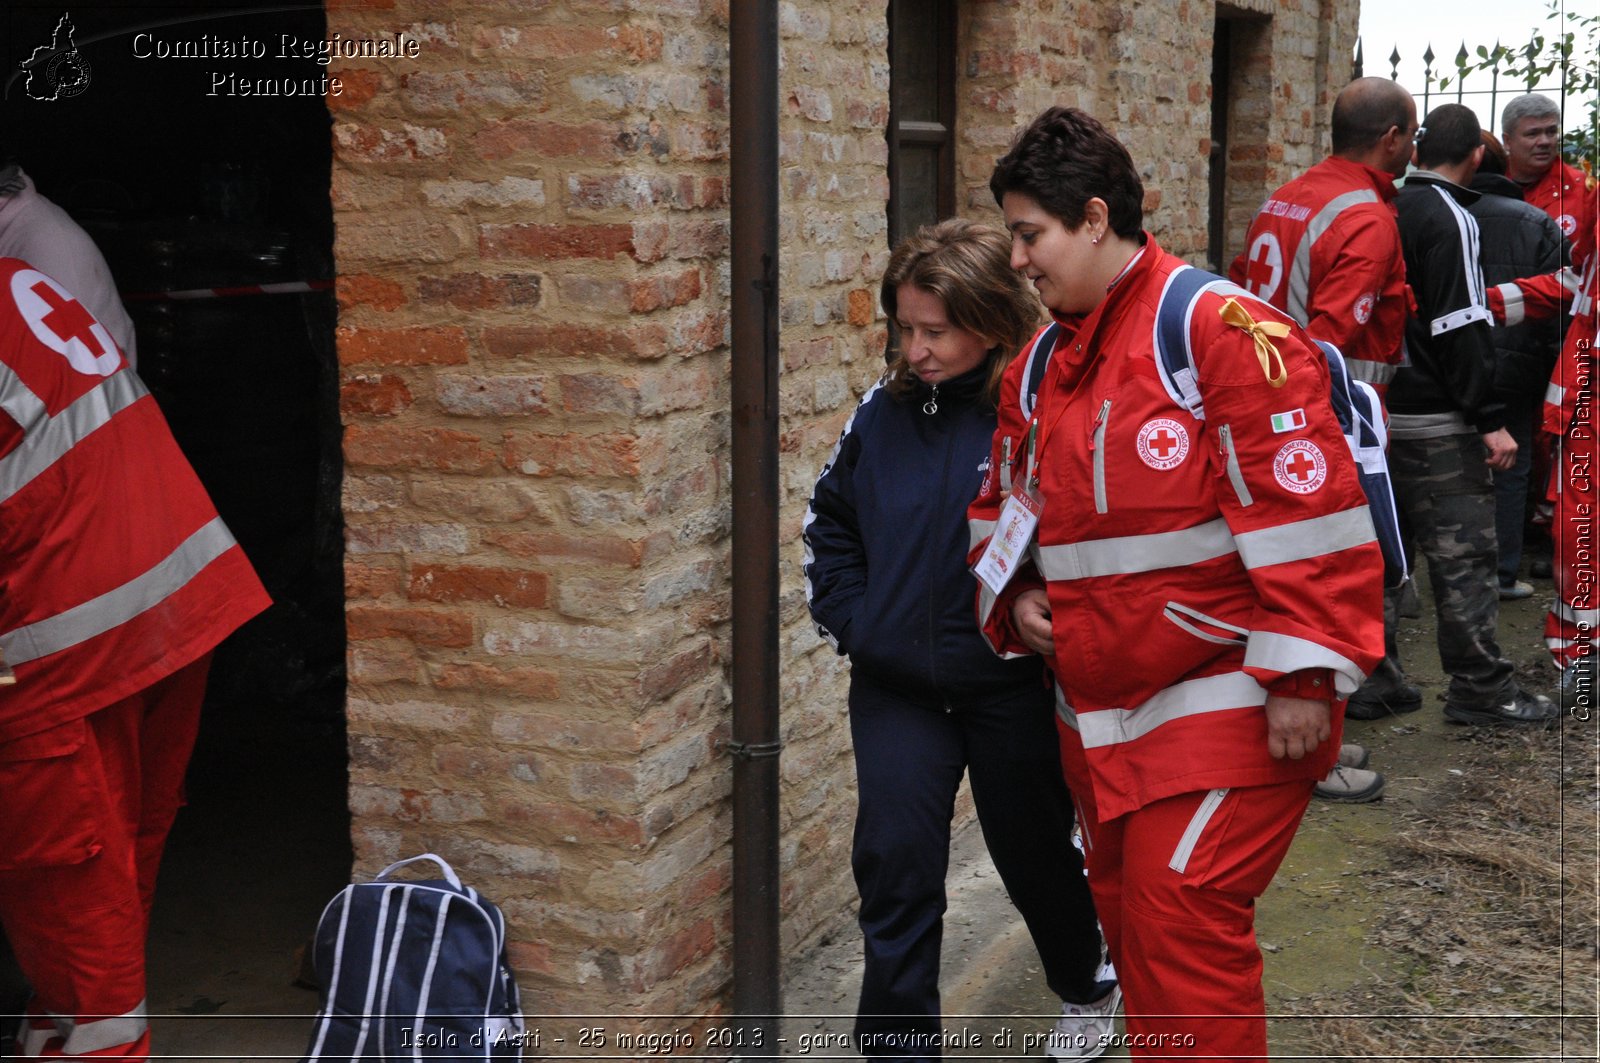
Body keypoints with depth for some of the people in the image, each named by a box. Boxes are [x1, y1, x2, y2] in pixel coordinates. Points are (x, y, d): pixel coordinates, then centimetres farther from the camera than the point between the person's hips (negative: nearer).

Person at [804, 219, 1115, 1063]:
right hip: (894, 686, 3)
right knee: (894, 864, -5)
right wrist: (848, 618, 4)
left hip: (1011, 686, -3)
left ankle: (1088, 986, 47)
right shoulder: (885, 410, -1)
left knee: (1033, 852, 17)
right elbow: (829, 518, 13)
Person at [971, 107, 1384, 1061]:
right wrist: (1016, 597, 5)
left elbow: (1306, 508, -18)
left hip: (1224, 705, -8)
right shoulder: (1044, 366, 11)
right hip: (1098, 713, 8)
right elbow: (1005, 506, 24)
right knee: (1127, 918, 16)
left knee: (1183, 927, -10)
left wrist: (1302, 674, -20)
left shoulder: (1222, 330, -14)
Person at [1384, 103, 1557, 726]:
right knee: (1464, 552, -2)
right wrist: (1490, 419, -18)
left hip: (1381, 411, 9)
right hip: (1436, 419, -9)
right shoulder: (1449, 218, -14)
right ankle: (1479, 688, 2)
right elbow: (1459, 329, -20)